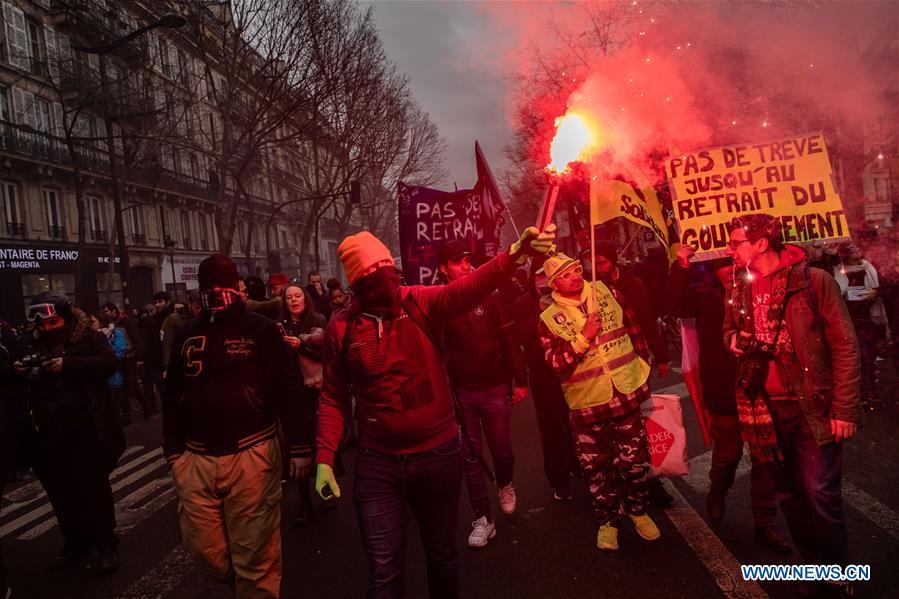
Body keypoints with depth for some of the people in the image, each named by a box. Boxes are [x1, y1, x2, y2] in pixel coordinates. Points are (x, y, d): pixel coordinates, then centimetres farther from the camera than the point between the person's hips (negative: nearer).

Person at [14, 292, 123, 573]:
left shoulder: (89, 336, -5)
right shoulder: (29, 341, 8)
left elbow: (109, 362, -18)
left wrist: (67, 365, -25)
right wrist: (16, 371, -5)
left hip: (85, 430, -5)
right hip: (46, 432, 5)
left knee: (94, 488, 6)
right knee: (60, 492, 15)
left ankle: (105, 544, 20)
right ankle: (75, 542, 33)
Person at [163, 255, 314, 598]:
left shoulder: (260, 329, -4)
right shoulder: (187, 335, 9)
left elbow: (289, 390, -5)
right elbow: (172, 396, 15)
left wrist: (299, 446, -8)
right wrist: (173, 450, 12)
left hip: (250, 456, -4)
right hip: (197, 459, 5)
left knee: (254, 553, 5)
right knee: (203, 546, 14)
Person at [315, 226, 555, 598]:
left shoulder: (421, 303, -8)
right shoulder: (341, 327, -4)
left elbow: (468, 288, -26)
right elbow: (333, 397, 4)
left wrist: (516, 252, -43)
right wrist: (324, 457, -2)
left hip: (439, 454, 0)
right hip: (377, 464, 0)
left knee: (442, 555, 20)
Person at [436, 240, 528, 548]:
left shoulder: (489, 297, -3)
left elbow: (510, 340, -2)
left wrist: (520, 380, -3)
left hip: (495, 387, 0)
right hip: (459, 392, 0)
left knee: (501, 449, 10)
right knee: (471, 456, 6)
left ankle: (505, 485, 43)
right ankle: (483, 519, 19)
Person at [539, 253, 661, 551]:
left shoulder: (607, 293, -1)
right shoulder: (549, 319, -8)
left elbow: (634, 330, 9)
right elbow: (557, 365, -15)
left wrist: (644, 368, 12)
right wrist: (583, 338, -25)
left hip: (627, 394, 2)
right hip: (587, 404, -2)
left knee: (635, 460, 13)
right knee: (597, 468, 11)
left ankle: (637, 510, 39)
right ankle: (607, 520, 34)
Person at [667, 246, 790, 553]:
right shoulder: (704, 294, -5)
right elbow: (676, 306, -23)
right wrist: (682, 266, -31)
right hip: (725, 388, -2)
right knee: (728, 451, 13)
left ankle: (765, 523, 26)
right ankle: (717, 495, 44)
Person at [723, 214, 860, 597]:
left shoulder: (813, 281, -8)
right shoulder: (740, 289, 7)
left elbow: (845, 347, -8)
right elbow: (729, 329, 22)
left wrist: (844, 409, -11)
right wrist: (733, 339, -3)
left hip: (813, 407, -5)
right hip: (765, 408, 5)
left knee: (820, 494, -2)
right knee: (789, 494, 14)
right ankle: (812, 566, 34)